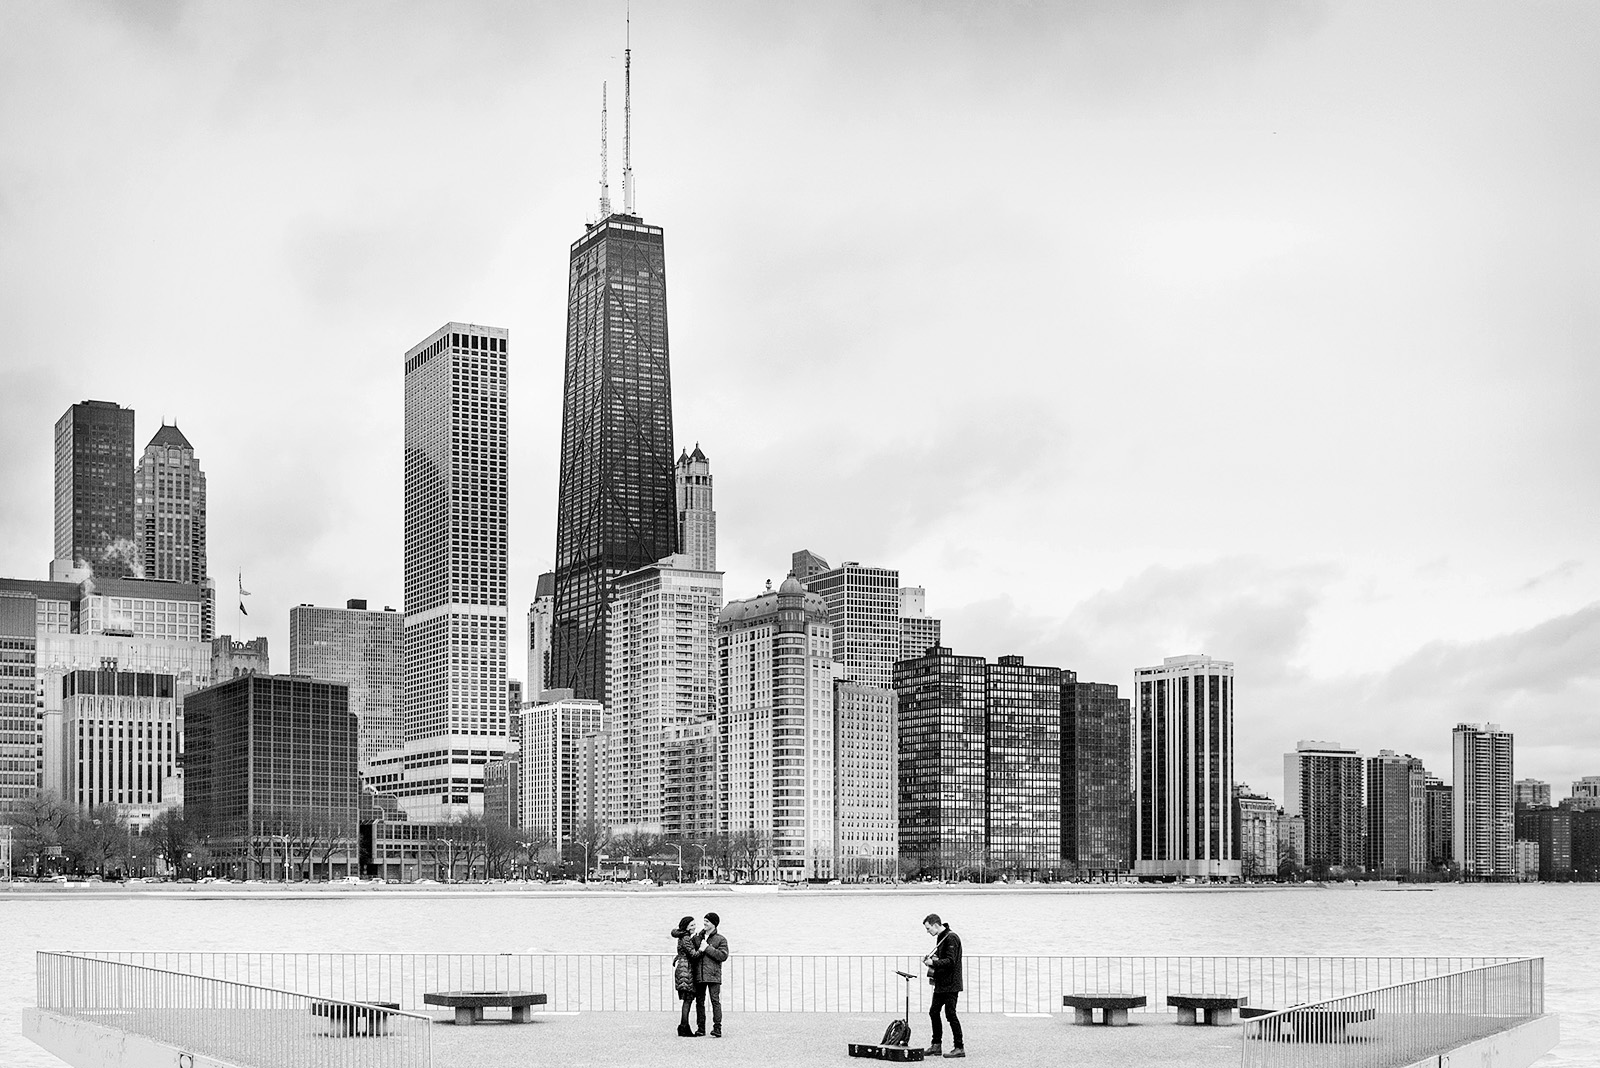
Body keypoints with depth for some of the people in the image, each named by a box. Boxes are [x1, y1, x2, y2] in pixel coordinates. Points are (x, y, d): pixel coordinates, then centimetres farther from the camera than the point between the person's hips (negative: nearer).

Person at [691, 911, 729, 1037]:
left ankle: (717, 1028, -8)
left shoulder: (721, 940, 4)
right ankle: (700, 1028, 12)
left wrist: (707, 948, -11)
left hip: (713, 975, -5)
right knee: (699, 1002, 6)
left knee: (715, 1001, -8)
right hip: (699, 975, 5)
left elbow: (723, 956, -9)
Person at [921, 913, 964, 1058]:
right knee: (933, 1012, 11)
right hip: (940, 984, 10)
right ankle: (936, 1046, 19)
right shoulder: (940, 937, 14)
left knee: (950, 1014, -7)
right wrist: (930, 959, 5)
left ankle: (959, 1048, -1)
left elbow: (950, 961, -23)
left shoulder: (951, 938, -16)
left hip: (950, 985, -10)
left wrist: (933, 962, -22)